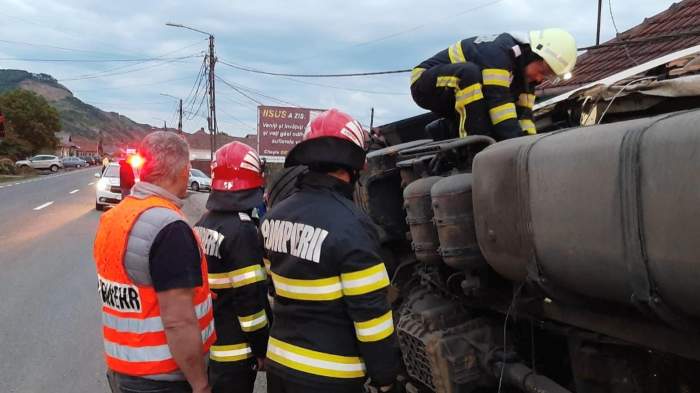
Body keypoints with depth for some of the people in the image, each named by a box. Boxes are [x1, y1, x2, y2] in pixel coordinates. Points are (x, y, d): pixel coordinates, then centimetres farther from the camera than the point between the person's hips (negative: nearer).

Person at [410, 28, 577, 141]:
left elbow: (523, 114, -2)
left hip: (452, 95, 9)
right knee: (470, 72, -39)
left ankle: (446, 130, 5)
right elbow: (498, 99, -37)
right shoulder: (498, 52, -29)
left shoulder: (524, 70, 0)